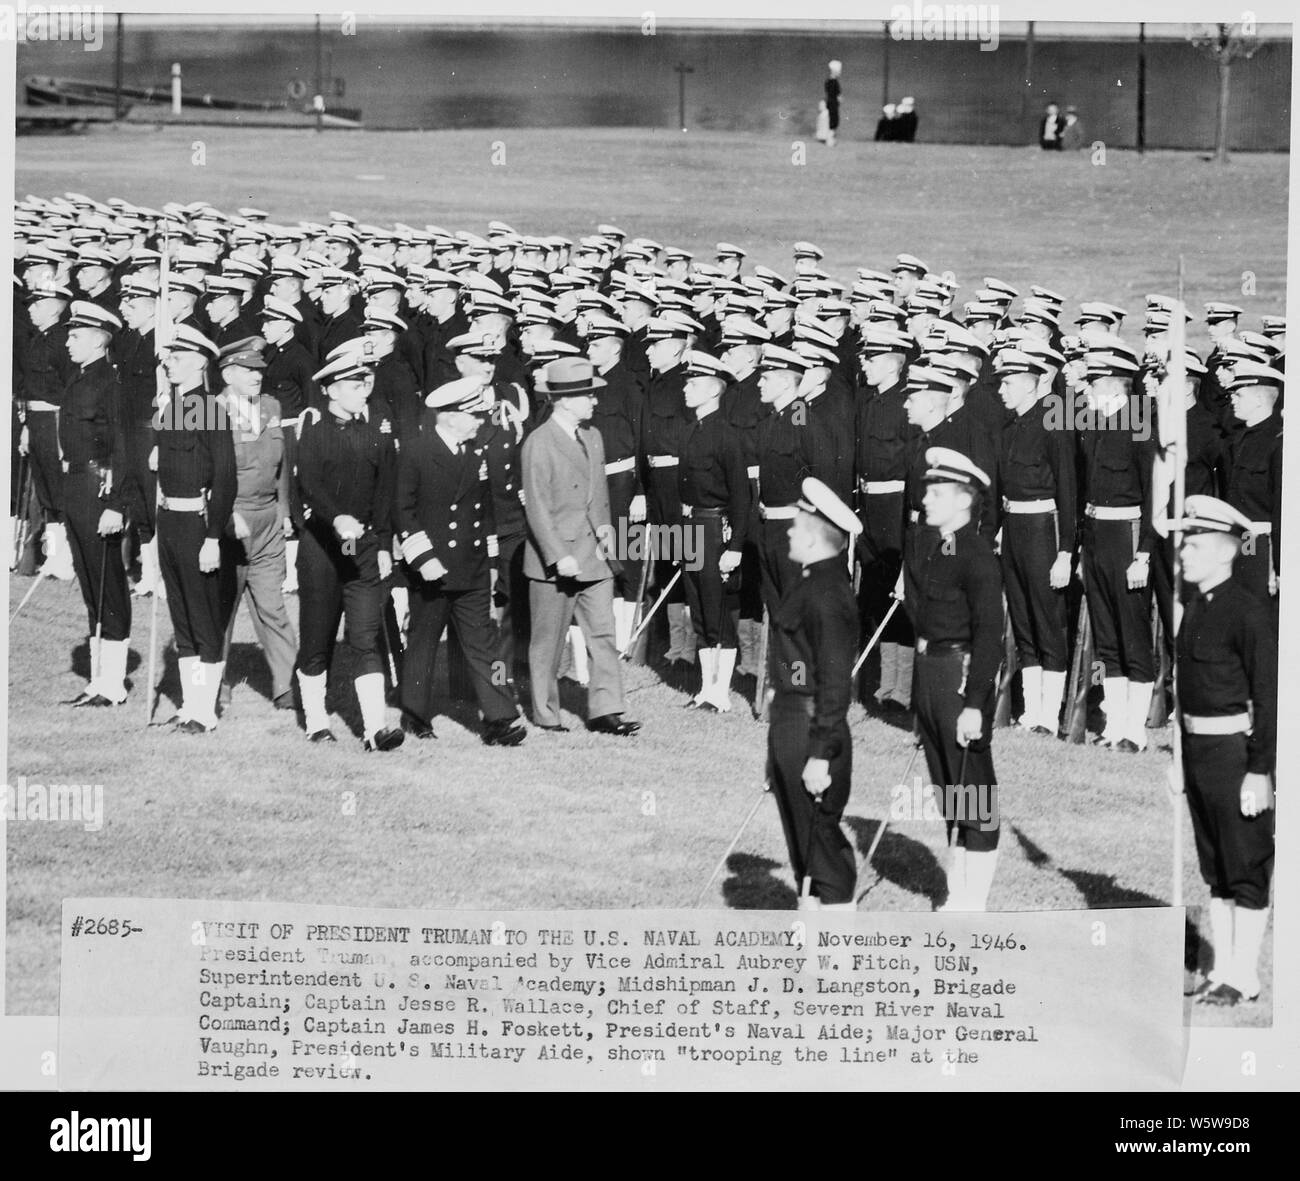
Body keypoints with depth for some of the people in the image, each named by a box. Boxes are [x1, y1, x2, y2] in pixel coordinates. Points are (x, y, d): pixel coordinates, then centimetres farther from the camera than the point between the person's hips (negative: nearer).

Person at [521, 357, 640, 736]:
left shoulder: (592, 437, 11)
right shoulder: (539, 443, -12)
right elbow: (537, 507, -15)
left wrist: (604, 524, 7)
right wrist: (559, 556, -19)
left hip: (593, 554, 7)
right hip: (553, 559, -6)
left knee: (603, 633, 1)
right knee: (548, 641, 5)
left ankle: (605, 712, 4)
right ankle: (545, 714, 17)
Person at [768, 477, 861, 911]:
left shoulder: (828, 594, -21)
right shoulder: (809, 583, 10)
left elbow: (836, 681, -23)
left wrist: (821, 755, -23)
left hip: (813, 728, -10)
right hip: (789, 724, 10)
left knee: (821, 838, -2)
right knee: (801, 837, 18)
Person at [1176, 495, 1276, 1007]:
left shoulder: (1248, 614, -15)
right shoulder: (1194, 607, 10)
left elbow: (1268, 697, -16)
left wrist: (1259, 771, -18)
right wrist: (1185, 756, 15)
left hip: (1235, 751, -9)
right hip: (1197, 748, 9)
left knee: (1247, 868, 1)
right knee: (1215, 868, 14)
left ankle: (1244, 977, 7)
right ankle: (1222, 970, 22)